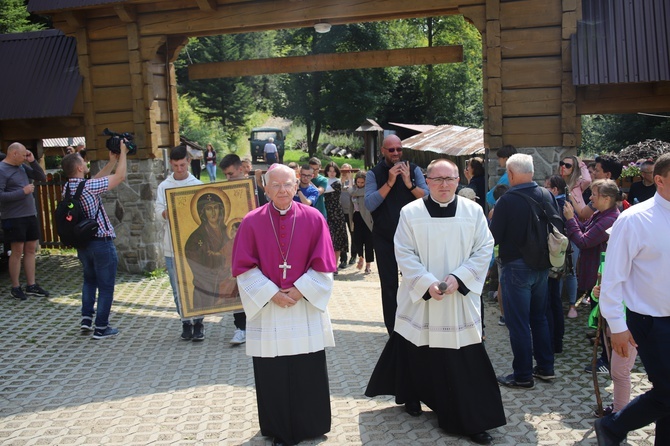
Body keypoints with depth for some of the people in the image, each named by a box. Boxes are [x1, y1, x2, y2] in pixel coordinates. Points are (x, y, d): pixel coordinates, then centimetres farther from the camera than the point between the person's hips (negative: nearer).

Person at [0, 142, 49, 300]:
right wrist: (23, 191, -18)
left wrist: (33, 161, 2)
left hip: (30, 215, 7)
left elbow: (42, 177, 15)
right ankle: (15, 288, 10)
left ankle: (31, 285, 17)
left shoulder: (22, 166, 8)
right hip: (14, 217, -7)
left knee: (31, 249, 10)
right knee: (17, 251, -1)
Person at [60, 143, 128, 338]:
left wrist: (112, 161, 16)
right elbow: (120, 177, -14)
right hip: (102, 243, -8)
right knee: (105, 286, 4)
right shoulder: (87, 187, -20)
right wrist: (123, 153, -2)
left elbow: (97, 179, 15)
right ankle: (101, 328, 9)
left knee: (89, 279, 27)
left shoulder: (67, 188, 3)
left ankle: (86, 318, 23)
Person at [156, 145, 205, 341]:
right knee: (178, 288, 7)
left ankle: (198, 322, 14)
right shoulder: (164, 186, 6)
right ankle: (185, 322, 19)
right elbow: (158, 214, -1)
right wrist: (169, 212, -21)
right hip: (172, 246, 1)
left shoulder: (198, 185, 3)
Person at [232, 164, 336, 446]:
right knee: (272, 375, 7)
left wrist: (300, 290, -11)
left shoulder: (313, 218, -2)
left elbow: (323, 263, -2)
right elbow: (243, 267, -4)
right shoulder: (252, 222, -3)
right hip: (267, 309, 0)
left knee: (309, 372, 7)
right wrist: (272, 293, -12)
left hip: (306, 308, 0)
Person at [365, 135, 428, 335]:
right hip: (384, 238, 0)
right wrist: (390, 182, -20)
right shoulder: (374, 173, -3)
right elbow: (370, 204, -15)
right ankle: (393, 332, 19)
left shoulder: (413, 170, 0)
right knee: (389, 285, 8)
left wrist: (409, 183, -21)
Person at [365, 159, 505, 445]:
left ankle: (473, 421, 12)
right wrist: (427, 284, -17)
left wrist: (457, 278, -14)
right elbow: (404, 254, -6)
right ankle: (411, 397, 40)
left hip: (461, 301, 1)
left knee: (466, 363, 0)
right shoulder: (411, 213, -3)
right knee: (418, 355, 13)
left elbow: (484, 250, -1)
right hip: (420, 301, 0)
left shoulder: (473, 211, 1)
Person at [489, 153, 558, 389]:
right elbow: (558, 229, 7)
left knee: (518, 322, 3)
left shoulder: (507, 201, -18)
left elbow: (494, 237, -13)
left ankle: (523, 375, 11)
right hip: (542, 266, 6)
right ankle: (546, 367, 28)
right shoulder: (547, 195, -1)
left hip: (516, 267, -6)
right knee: (539, 317, 19)